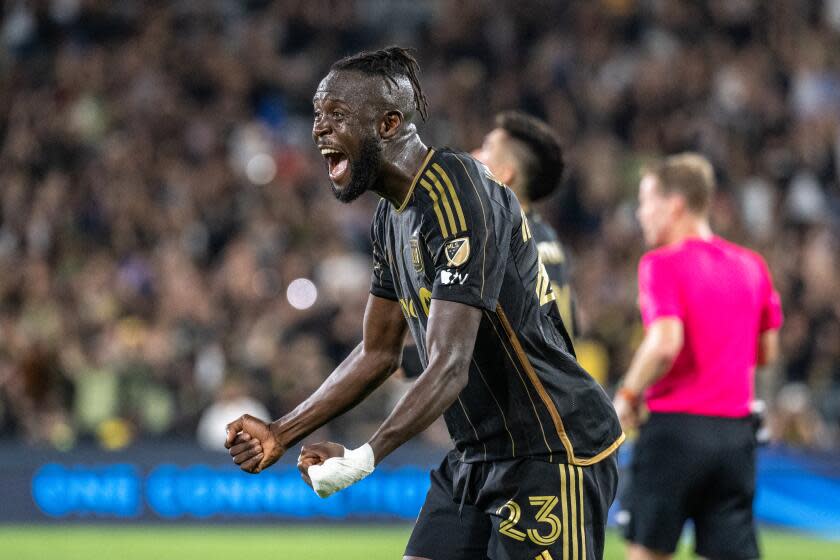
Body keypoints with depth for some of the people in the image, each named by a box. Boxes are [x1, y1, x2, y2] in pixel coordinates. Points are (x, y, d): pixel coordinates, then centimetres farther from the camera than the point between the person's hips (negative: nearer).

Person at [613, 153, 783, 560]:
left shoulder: (662, 264, -9)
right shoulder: (751, 266, 10)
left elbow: (665, 343, -21)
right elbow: (766, 351, 16)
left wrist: (628, 394, -7)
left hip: (676, 424, -5)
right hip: (736, 431, 5)